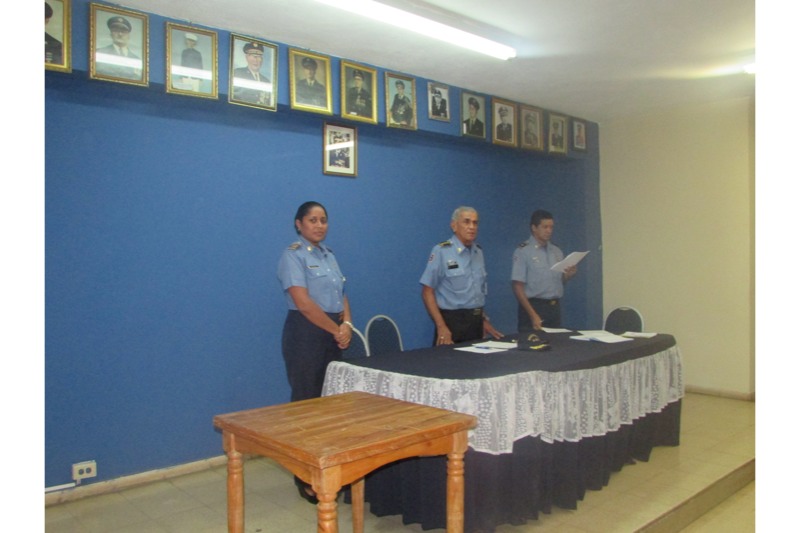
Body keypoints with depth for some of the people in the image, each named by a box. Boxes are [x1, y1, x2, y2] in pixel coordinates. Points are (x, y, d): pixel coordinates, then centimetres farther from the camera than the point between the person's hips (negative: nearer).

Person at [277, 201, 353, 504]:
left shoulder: (329, 255, 15)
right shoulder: (293, 256, -8)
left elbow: (341, 296, 14)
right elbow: (303, 302, -18)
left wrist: (346, 324, -5)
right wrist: (336, 330, -13)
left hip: (333, 334, 7)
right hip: (306, 333, -7)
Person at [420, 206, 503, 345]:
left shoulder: (478, 252, 10)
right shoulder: (441, 251, -8)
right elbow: (428, 292, -11)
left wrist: (484, 320, 15)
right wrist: (441, 327, -17)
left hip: (476, 321, 6)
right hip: (452, 321, -5)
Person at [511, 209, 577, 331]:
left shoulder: (557, 251, 10)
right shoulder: (523, 251, -9)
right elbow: (517, 286, -13)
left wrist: (569, 275, -5)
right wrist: (533, 315, -18)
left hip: (555, 307, 6)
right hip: (533, 306, -6)